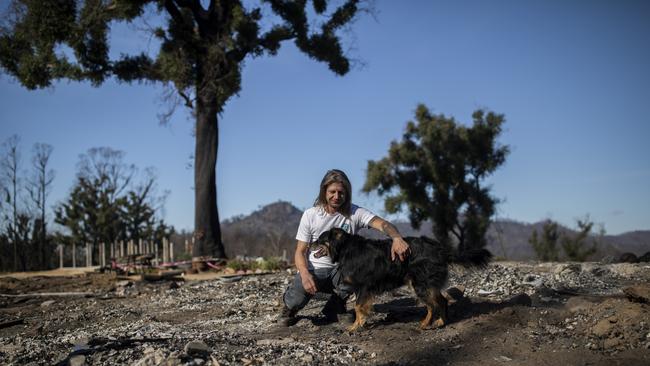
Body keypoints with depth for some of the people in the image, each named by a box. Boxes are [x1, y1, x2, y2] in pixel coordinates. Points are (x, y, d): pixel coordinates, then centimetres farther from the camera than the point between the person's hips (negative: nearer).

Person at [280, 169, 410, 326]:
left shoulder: (354, 213, -8)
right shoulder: (310, 215, -7)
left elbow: (382, 224, -24)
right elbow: (300, 252, -6)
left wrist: (397, 238, -48)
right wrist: (305, 275, -27)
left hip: (340, 272, 1)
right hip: (313, 270, -1)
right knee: (298, 297, -31)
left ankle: (334, 308, 0)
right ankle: (291, 306, 12)